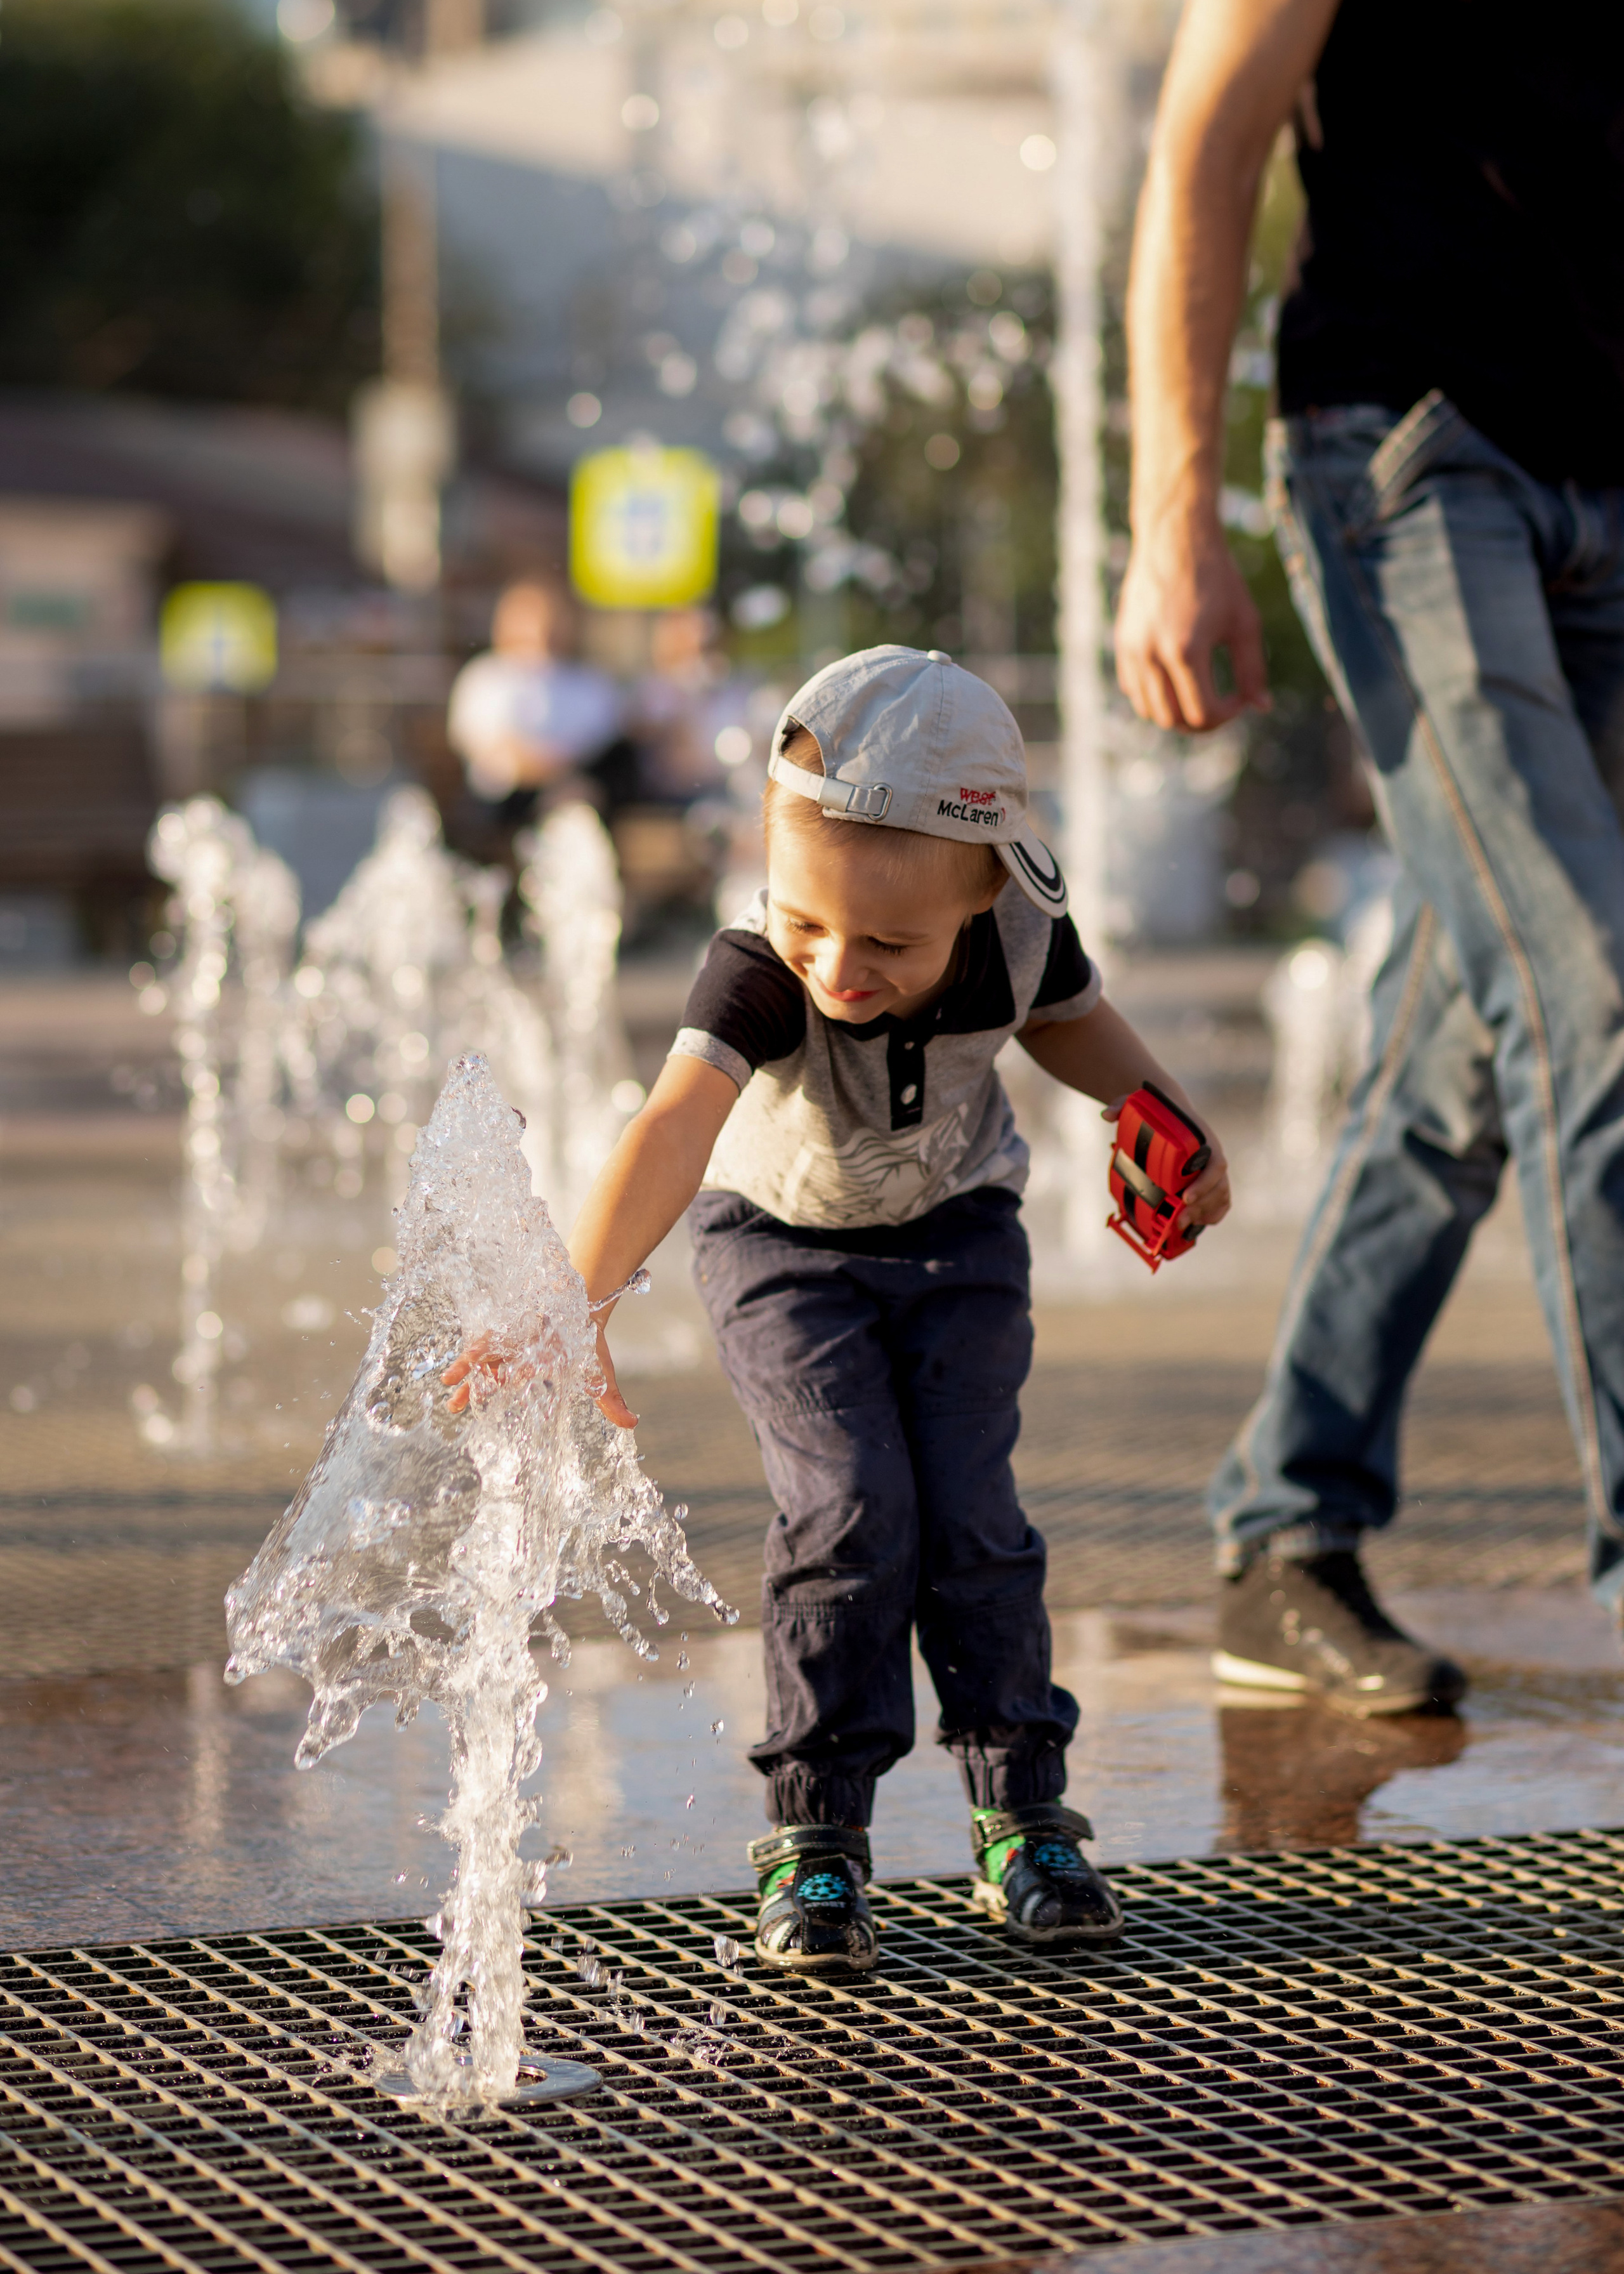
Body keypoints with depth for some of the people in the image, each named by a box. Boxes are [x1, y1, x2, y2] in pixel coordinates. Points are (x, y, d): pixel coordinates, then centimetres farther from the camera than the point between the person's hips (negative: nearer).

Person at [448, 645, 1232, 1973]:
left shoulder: (1021, 929, -26)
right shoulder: (760, 973, -37)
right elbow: (674, 1128, -53)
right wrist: (574, 1307, -66)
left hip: (956, 1229, 2)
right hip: (784, 1241, -2)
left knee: (970, 1513, -7)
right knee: (850, 1511, -15)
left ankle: (1022, 1814, 9)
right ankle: (816, 1836, -3)